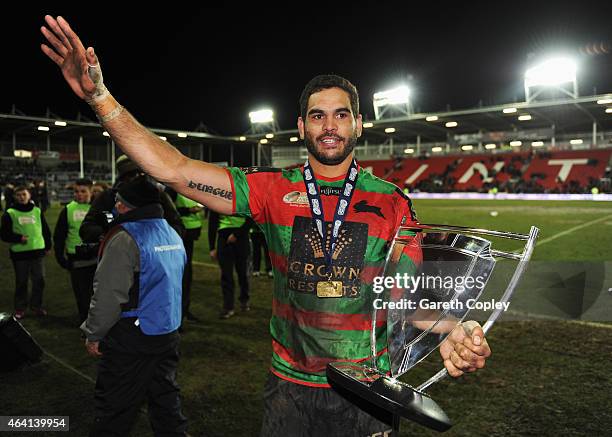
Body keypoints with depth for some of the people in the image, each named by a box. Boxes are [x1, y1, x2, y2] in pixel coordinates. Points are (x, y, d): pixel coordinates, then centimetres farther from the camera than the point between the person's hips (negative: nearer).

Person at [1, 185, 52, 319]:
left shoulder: (37, 211, 7)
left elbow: (45, 230, 14)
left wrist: (48, 246, 13)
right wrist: (19, 238, -15)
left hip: (37, 251, 2)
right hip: (19, 253, -2)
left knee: (39, 280, 5)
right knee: (21, 282, 7)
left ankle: (36, 306, 21)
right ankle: (20, 308, 21)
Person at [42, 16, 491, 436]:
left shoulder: (392, 203, -6)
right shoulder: (275, 190, -6)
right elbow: (176, 170, -12)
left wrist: (449, 334, -31)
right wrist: (99, 96, -19)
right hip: (289, 386, 1)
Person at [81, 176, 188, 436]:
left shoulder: (124, 238, -17)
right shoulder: (173, 234, 8)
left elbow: (109, 295, -19)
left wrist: (93, 335, -8)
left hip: (131, 338, -7)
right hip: (168, 333, 8)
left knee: (114, 406, 7)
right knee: (165, 395, 19)